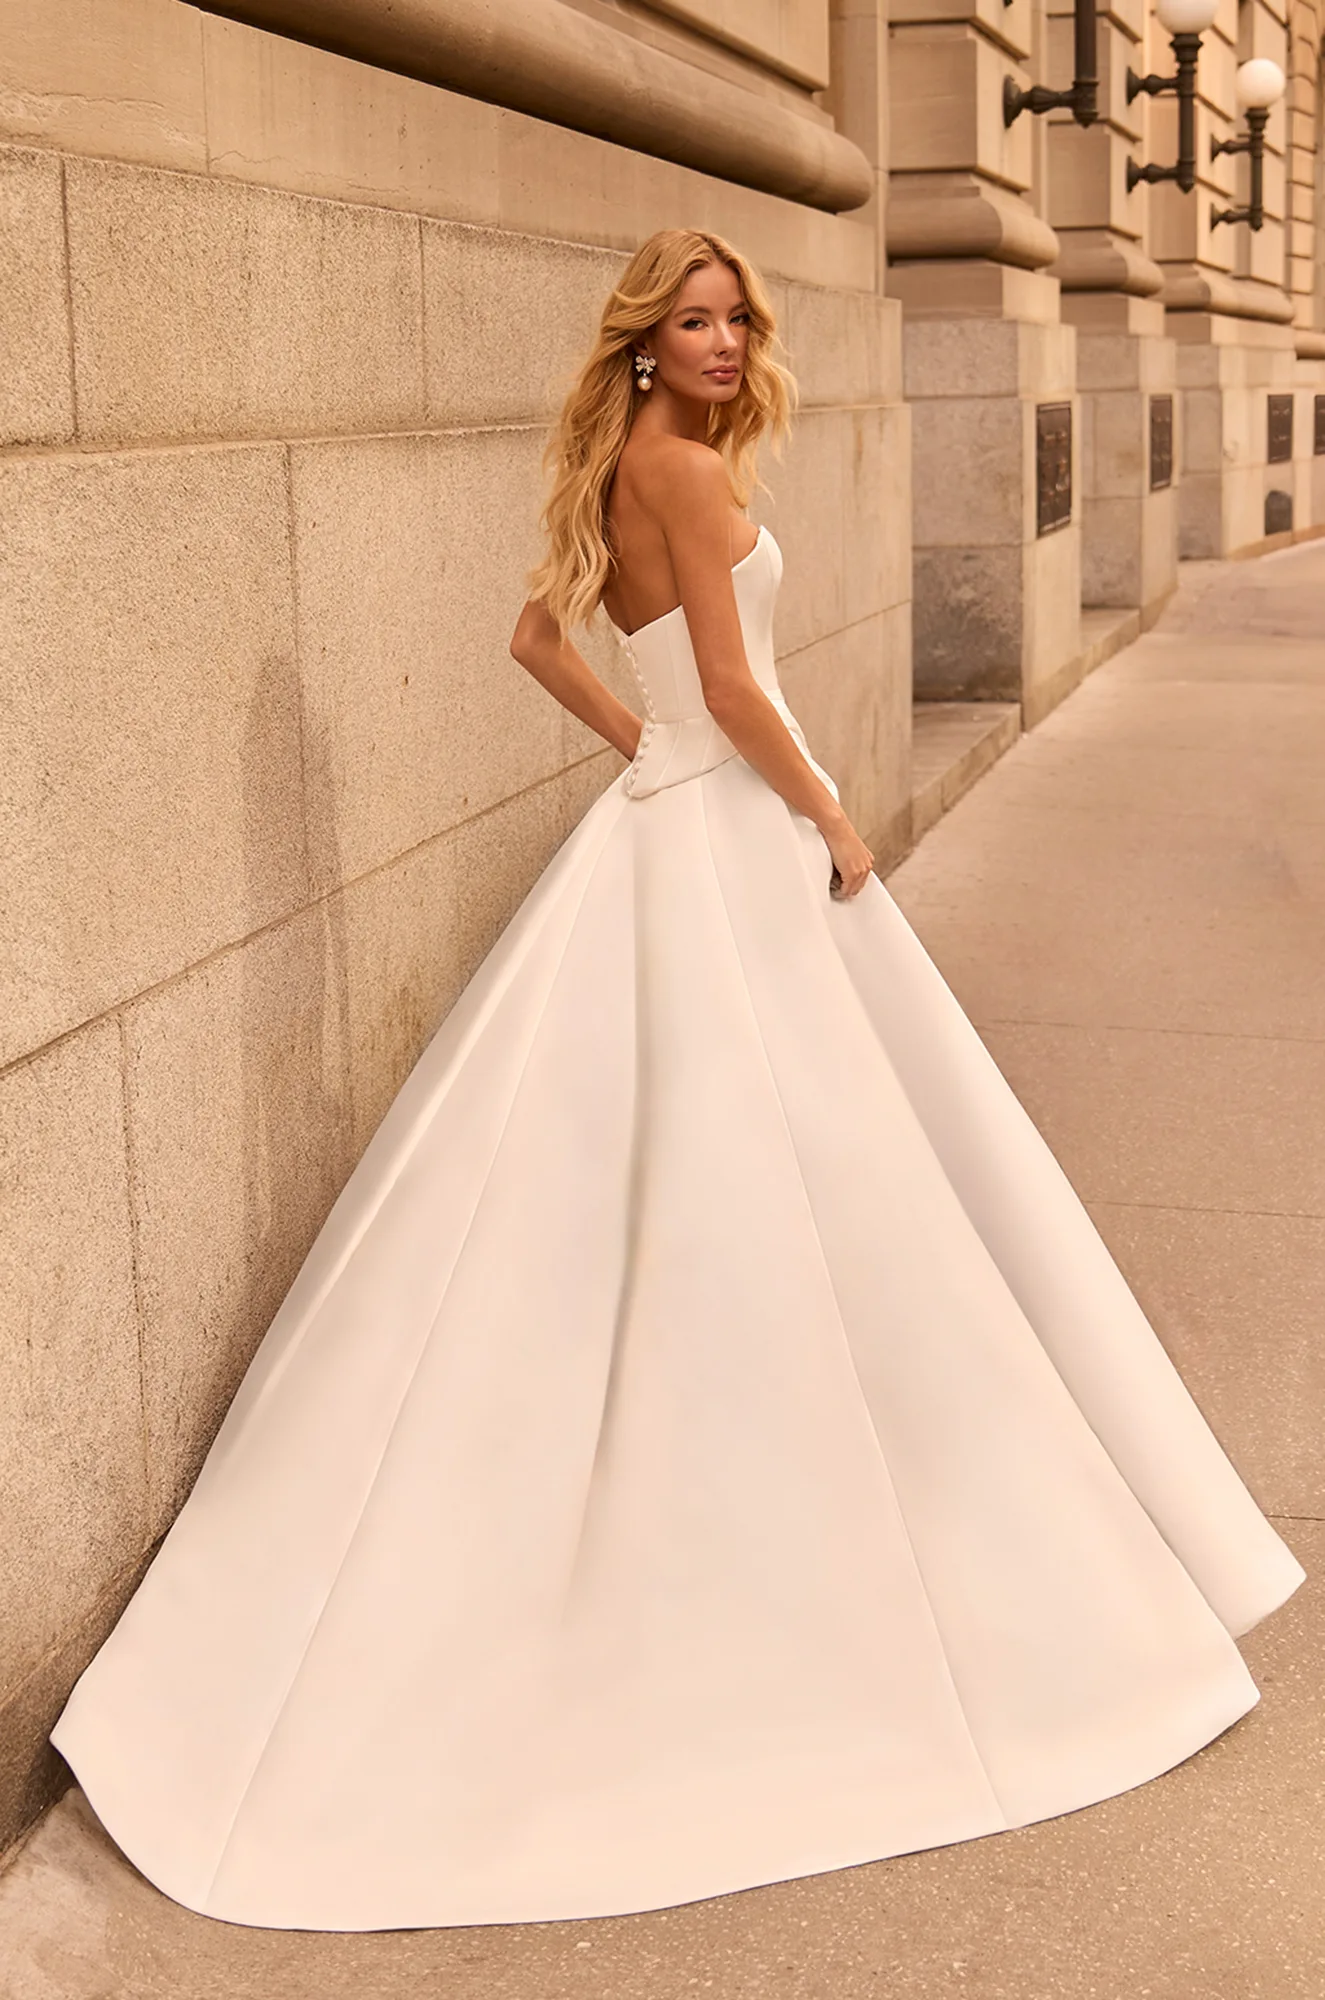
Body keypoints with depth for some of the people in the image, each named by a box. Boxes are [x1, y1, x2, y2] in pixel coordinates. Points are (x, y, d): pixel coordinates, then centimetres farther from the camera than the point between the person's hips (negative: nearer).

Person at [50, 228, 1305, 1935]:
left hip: (675, 825, 10)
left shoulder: (623, 473, 13)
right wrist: (830, 820, -8)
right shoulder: (684, 465, -15)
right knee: (788, 1176, -3)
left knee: (639, 1177, 13)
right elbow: (730, 686, -18)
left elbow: (541, 634, 21)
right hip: (734, 845, -10)